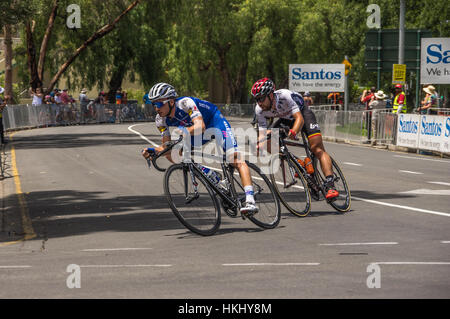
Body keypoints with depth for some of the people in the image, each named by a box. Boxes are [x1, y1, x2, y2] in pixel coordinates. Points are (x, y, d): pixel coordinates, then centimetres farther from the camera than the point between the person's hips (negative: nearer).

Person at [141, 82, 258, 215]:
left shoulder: (185, 103, -32)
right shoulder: (161, 120, -14)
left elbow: (200, 126, -45)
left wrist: (186, 131, -64)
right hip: (194, 132, 7)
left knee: (236, 159, -23)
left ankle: (250, 202, -31)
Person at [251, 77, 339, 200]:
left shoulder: (285, 96, -38)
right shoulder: (260, 110, -23)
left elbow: (299, 118, -45)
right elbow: (263, 131, -17)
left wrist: (293, 132, -64)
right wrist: (258, 143, -38)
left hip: (302, 113, -5)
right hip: (285, 119, 6)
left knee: (317, 149, -22)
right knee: (267, 145, -12)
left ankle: (331, 186, -27)